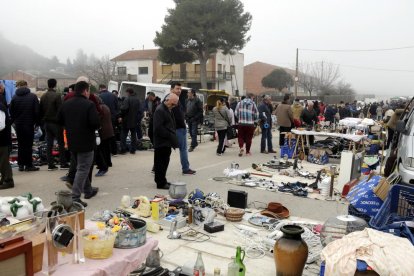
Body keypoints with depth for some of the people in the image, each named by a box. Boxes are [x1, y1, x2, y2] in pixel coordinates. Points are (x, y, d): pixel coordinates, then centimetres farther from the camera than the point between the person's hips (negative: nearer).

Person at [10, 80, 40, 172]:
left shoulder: (14, 97, -1)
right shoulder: (33, 96, -6)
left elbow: (11, 112, 1)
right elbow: (37, 111, -7)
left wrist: (14, 121, 12)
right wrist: (37, 122, 2)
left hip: (18, 124, 2)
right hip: (29, 124, -2)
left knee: (20, 145, 11)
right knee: (28, 145, 3)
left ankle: (21, 165, 14)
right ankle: (29, 165, 4)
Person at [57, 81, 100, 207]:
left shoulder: (66, 104, 5)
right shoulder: (89, 105, -16)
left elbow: (59, 120, 11)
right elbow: (96, 124, -23)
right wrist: (87, 125, -1)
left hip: (72, 142, 7)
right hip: (86, 142, -7)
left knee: (82, 167, 21)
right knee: (83, 169, -1)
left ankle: (88, 191, 36)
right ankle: (75, 197, -4)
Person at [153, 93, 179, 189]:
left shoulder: (168, 109, 17)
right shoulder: (160, 110, -15)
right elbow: (158, 127, -22)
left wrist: (173, 136, 13)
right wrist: (170, 136, -18)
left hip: (166, 141, 10)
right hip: (161, 142, -10)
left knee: (164, 162, 15)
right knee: (161, 162, -3)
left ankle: (161, 180, 25)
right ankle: (161, 183, 4)